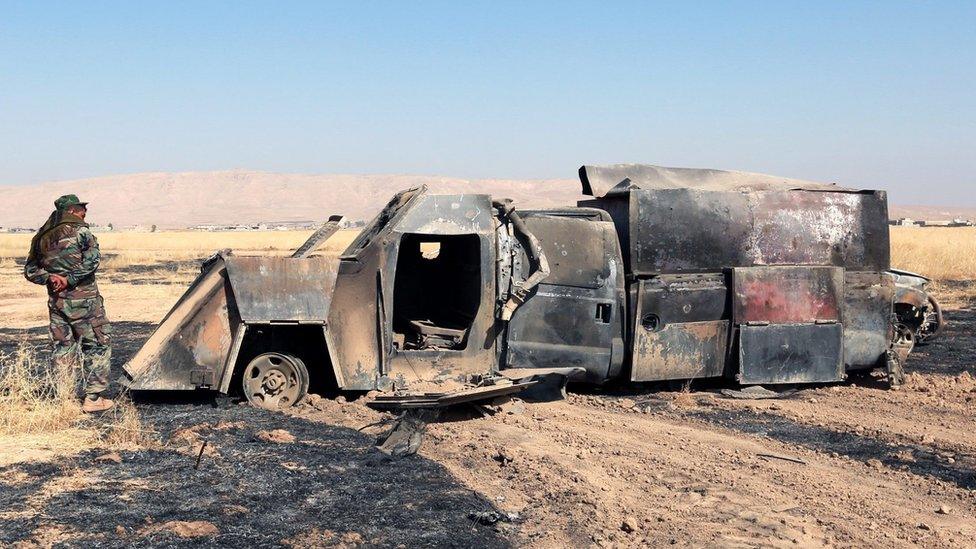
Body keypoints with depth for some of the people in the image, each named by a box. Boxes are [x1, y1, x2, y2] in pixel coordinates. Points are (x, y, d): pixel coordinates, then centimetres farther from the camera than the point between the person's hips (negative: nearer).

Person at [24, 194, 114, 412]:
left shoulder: (41, 237, 12)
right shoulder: (79, 231, -8)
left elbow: (30, 270, 14)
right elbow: (92, 260, -22)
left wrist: (49, 278, 0)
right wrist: (70, 279, -16)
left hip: (56, 301, 6)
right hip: (83, 300, -6)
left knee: (62, 348, 13)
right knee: (98, 345, 3)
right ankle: (93, 398, 1)